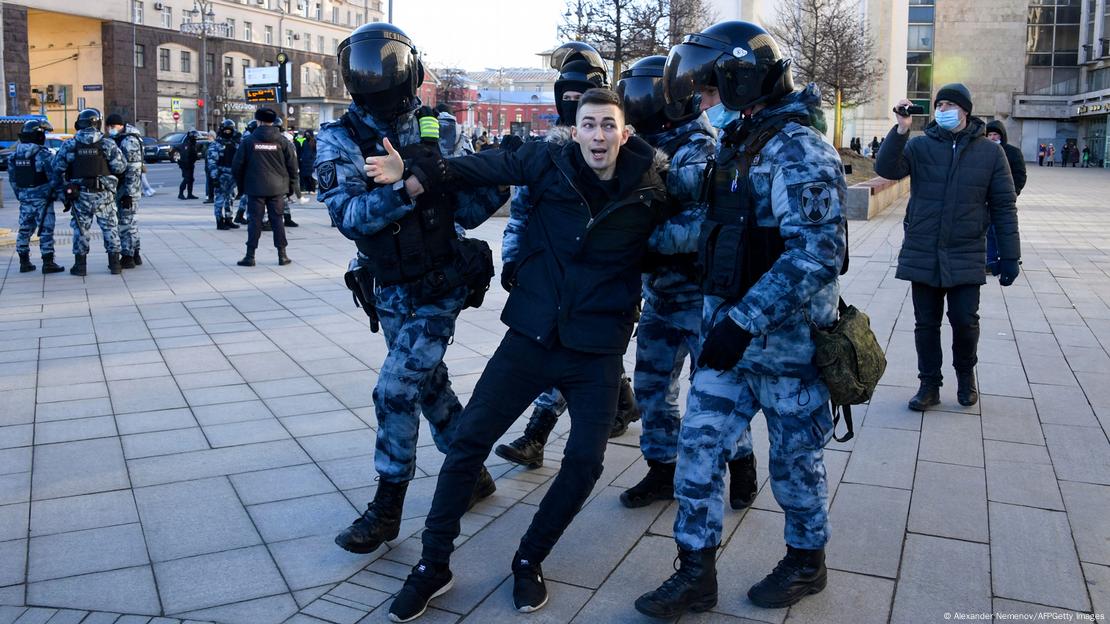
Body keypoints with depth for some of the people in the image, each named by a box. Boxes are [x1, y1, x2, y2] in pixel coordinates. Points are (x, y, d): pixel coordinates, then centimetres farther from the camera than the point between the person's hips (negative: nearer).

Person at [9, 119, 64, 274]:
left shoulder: (14, 155, 7)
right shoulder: (43, 155, -13)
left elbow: (12, 180, 11)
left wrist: (20, 195, 19)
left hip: (24, 199, 6)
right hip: (42, 199, -6)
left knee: (24, 230, 14)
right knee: (46, 231, -1)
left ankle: (24, 262, 19)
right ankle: (48, 263, -1)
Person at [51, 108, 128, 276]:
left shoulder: (69, 145, 0)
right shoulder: (107, 144, -5)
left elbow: (57, 168, 1)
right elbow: (120, 167, -10)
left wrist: (62, 190, 11)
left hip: (80, 195, 1)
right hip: (104, 194, -1)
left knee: (80, 229, 10)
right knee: (110, 227, 8)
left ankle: (80, 265, 11)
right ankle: (114, 264, 8)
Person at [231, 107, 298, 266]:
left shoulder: (248, 141, -3)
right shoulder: (282, 141, 0)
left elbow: (237, 165, -1)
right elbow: (292, 165, 1)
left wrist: (241, 186, 11)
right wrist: (292, 186, 11)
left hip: (255, 188, -1)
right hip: (277, 188, 1)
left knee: (255, 220, 3)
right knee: (276, 219, 8)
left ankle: (250, 256, 4)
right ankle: (282, 255, 8)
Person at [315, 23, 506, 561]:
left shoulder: (434, 129, -4)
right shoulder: (339, 140, -7)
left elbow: (465, 210, -1)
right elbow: (349, 215, -22)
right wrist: (404, 190, -38)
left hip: (440, 287, -2)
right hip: (391, 292, 2)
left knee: (396, 390, -9)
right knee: (430, 384, 14)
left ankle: (387, 508, 7)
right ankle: (473, 474, 35)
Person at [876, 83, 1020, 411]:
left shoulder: (990, 152, 3)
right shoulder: (919, 146, 3)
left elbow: (1003, 207, 4)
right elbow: (886, 169, -14)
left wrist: (1010, 255, 2)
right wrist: (901, 129, -25)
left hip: (965, 257, -1)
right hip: (922, 254, 1)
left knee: (965, 320, -1)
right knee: (926, 324, 8)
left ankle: (965, 374, 27)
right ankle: (929, 385, 22)